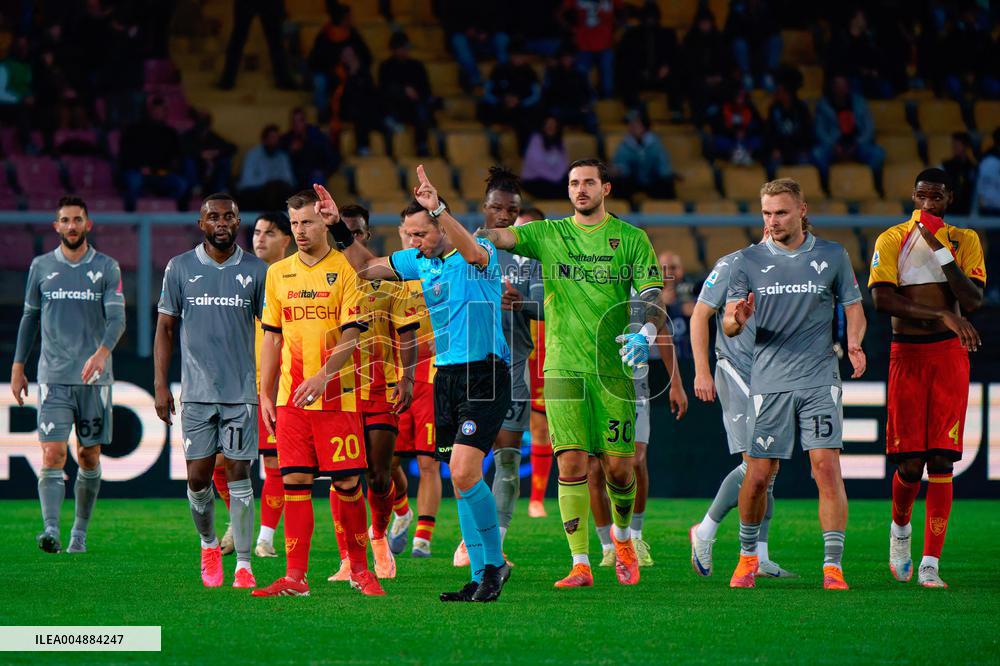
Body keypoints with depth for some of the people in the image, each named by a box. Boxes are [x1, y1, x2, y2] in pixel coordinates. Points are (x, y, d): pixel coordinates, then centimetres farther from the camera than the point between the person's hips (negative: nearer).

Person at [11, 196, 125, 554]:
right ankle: (51, 529, -21)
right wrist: (17, 367, 11)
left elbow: (117, 318, -6)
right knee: (52, 454, -12)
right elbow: (29, 318, 15)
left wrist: (102, 352, -24)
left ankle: (80, 531, 18)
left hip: (94, 377, 0)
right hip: (53, 376, 0)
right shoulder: (41, 266, 7)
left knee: (90, 457, 5)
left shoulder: (106, 268, 3)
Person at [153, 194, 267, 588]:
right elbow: (165, 329, 8)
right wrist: (160, 385, 2)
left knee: (238, 474, -4)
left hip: (242, 391, -1)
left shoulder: (256, 271, 3)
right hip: (197, 392, 1)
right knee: (198, 476, 0)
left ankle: (244, 564, -1)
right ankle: (208, 545, 26)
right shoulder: (180, 268, 4)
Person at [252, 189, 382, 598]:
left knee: (347, 484, -1)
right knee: (295, 483, -1)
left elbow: (351, 334, -9)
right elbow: (272, 337, 16)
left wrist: (323, 376, -22)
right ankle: (295, 576, 0)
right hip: (290, 396, 4)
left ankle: (360, 570, 12)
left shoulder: (345, 270, -2)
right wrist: (265, 394, 11)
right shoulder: (278, 273, 12)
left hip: (336, 395, -4)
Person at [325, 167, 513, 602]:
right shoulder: (419, 261, 10)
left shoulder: (480, 257, -11)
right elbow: (367, 267, 20)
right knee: (460, 480, 6)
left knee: (464, 472, -19)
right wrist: (339, 228, 7)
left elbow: (472, 251, -35)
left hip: (484, 375, -8)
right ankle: (482, 575, 11)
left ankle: (494, 562, -4)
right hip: (446, 377, 8)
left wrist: (439, 209, -48)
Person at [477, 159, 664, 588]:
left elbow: (650, 298, 2)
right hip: (563, 368, 0)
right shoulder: (549, 234, 6)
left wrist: (645, 333, -20)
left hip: (613, 368, 0)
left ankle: (622, 535, 31)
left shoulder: (631, 239, 5)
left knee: (618, 467, 1)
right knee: (571, 463, -9)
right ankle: (580, 565, -5)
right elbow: (501, 237, -9)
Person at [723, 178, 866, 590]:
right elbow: (728, 325, 4)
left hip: (820, 379, -1)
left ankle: (832, 567, -9)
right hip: (769, 381, 1)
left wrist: (854, 342, -10)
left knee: (827, 468, -12)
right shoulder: (749, 261, 5)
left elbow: (853, 309, 11)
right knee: (758, 477, 1)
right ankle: (748, 556, 23)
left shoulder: (832, 256, 5)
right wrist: (738, 320, -20)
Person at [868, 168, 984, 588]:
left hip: (950, 353, 1)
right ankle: (900, 528, 28)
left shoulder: (964, 241, 8)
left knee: (940, 461, -6)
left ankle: (930, 565, -6)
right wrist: (942, 315, -17)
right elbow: (881, 299, -10)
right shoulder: (892, 240, 3)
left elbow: (973, 301, -5)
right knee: (909, 463, -4)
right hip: (907, 353, -1)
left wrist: (942, 251, -12)